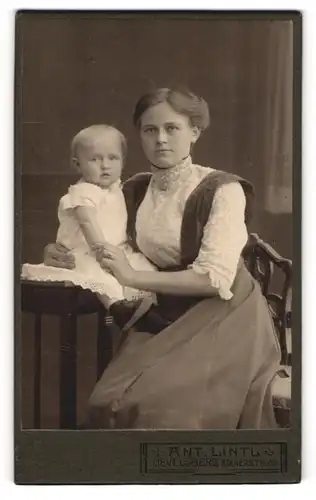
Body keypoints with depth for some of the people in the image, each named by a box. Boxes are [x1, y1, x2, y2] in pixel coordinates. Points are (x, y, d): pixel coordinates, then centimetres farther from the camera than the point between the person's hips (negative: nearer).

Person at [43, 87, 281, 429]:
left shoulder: (221, 190, -14)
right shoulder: (134, 191, 5)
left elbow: (215, 278, -22)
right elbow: (120, 252, 18)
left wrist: (133, 277, -20)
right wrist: (65, 256, -3)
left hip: (223, 320, -5)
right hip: (167, 316, 5)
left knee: (159, 405, -25)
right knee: (111, 401, -17)